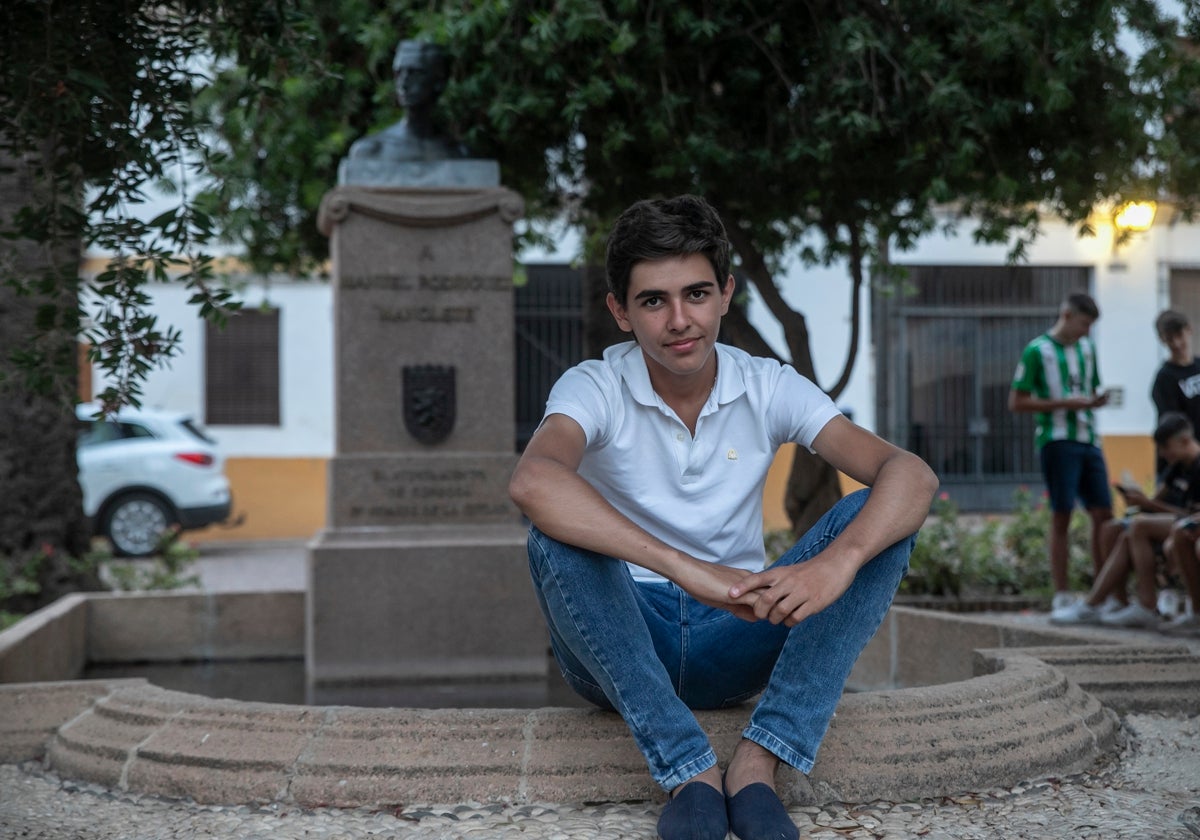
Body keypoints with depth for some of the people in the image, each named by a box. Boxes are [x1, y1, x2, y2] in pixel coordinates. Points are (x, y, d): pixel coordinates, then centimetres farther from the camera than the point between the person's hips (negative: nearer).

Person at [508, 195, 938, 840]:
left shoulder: (769, 389, -3)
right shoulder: (594, 388, -11)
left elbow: (911, 475, -16)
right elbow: (533, 481, -35)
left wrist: (837, 561, -38)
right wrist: (686, 569, -45)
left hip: (732, 644, 3)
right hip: (620, 645, -2)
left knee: (875, 521, -18)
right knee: (556, 537, -32)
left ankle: (757, 762, -29)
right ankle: (690, 773, -32)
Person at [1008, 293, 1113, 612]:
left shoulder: (1087, 348, 16)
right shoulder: (1037, 351, -3)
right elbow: (1016, 402, -5)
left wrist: (1096, 401, 3)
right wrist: (1063, 403, -12)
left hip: (1088, 440, 6)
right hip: (1057, 440, -6)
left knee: (1103, 513, 2)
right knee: (1061, 516, -3)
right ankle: (1061, 595, 1)